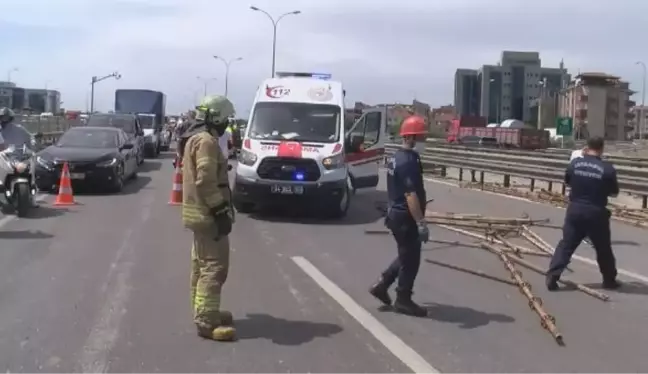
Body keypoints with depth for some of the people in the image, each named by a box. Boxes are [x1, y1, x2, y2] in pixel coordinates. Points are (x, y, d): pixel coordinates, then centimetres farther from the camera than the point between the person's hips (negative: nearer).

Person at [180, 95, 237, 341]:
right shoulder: (207, 141, -17)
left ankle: (203, 312, 27)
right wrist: (221, 211, -23)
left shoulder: (195, 138, 18)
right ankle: (206, 321, -12)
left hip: (200, 212, 11)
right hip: (208, 214, -11)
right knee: (214, 266, -11)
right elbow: (206, 181, -25)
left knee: (201, 263, 17)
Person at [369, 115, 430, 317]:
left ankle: (381, 285, 23)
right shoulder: (408, 161, -20)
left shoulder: (396, 157, 12)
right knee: (410, 260, 2)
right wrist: (421, 222, -26)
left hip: (395, 213, 10)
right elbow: (411, 195, -26)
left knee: (406, 256, 21)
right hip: (405, 217, -10)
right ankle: (403, 300, 13)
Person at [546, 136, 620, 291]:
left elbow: (567, 182, 13)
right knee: (603, 248, 15)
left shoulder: (575, 163, -3)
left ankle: (552, 277, -1)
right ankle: (609, 280, 28)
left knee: (566, 245, 7)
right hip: (596, 213, -2)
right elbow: (614, 192, 0)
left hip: (575, 210, 2)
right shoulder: (607, 168, -11)